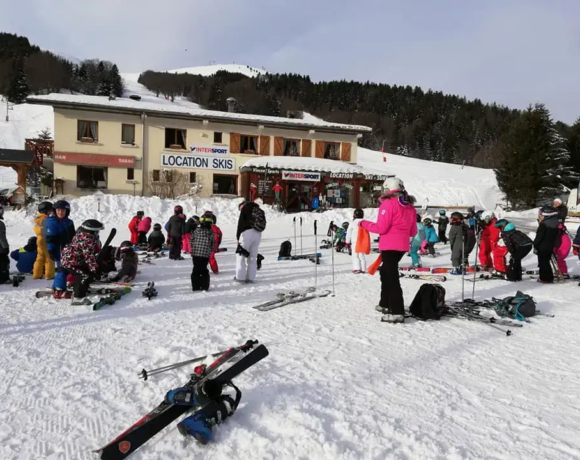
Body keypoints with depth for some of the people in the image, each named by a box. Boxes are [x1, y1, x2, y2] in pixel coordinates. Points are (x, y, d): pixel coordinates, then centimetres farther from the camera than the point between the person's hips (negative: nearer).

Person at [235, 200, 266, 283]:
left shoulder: (245, 208, 4)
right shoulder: (259, 210, 24)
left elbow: (240, 223, -5)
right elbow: (262, 225, 16)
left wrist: (238, 237, -4)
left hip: (247, 232, -6)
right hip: (258, 234, 6)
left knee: (240, 255, 1)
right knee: (253, 256, 11)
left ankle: (240, 277, -2)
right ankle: (250, 277, 11)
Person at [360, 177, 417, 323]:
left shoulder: (388, 203, -11)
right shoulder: (409, 206, 11)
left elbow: (381, 228, -16)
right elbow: (413, 231, 13)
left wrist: (364, 224, -2)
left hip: (390, 246, -8)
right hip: (403, 246, 8)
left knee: (392, 277, -7)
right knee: (386, 272, 22)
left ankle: (397, 312, -9)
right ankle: (385, 304, 30)